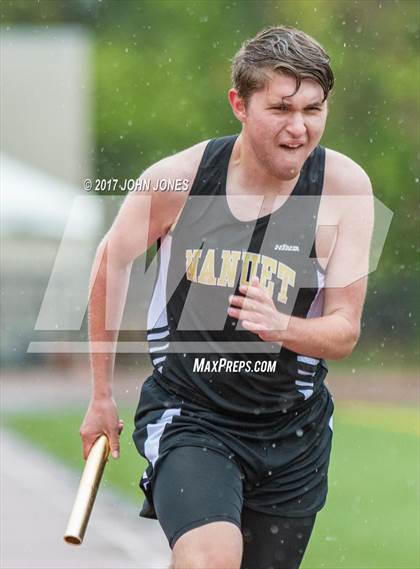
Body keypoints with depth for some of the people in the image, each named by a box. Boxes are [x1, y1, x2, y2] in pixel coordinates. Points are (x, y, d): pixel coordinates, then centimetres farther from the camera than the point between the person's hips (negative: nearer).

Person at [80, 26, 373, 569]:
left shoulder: (345, 187, -10)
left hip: (291, 430, 3)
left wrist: (281, 327, -31)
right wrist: (102, 394, 14)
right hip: (186, 415, -3)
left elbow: (344, 330, -8)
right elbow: (113, 258, 7)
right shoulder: (177, 178, -12)